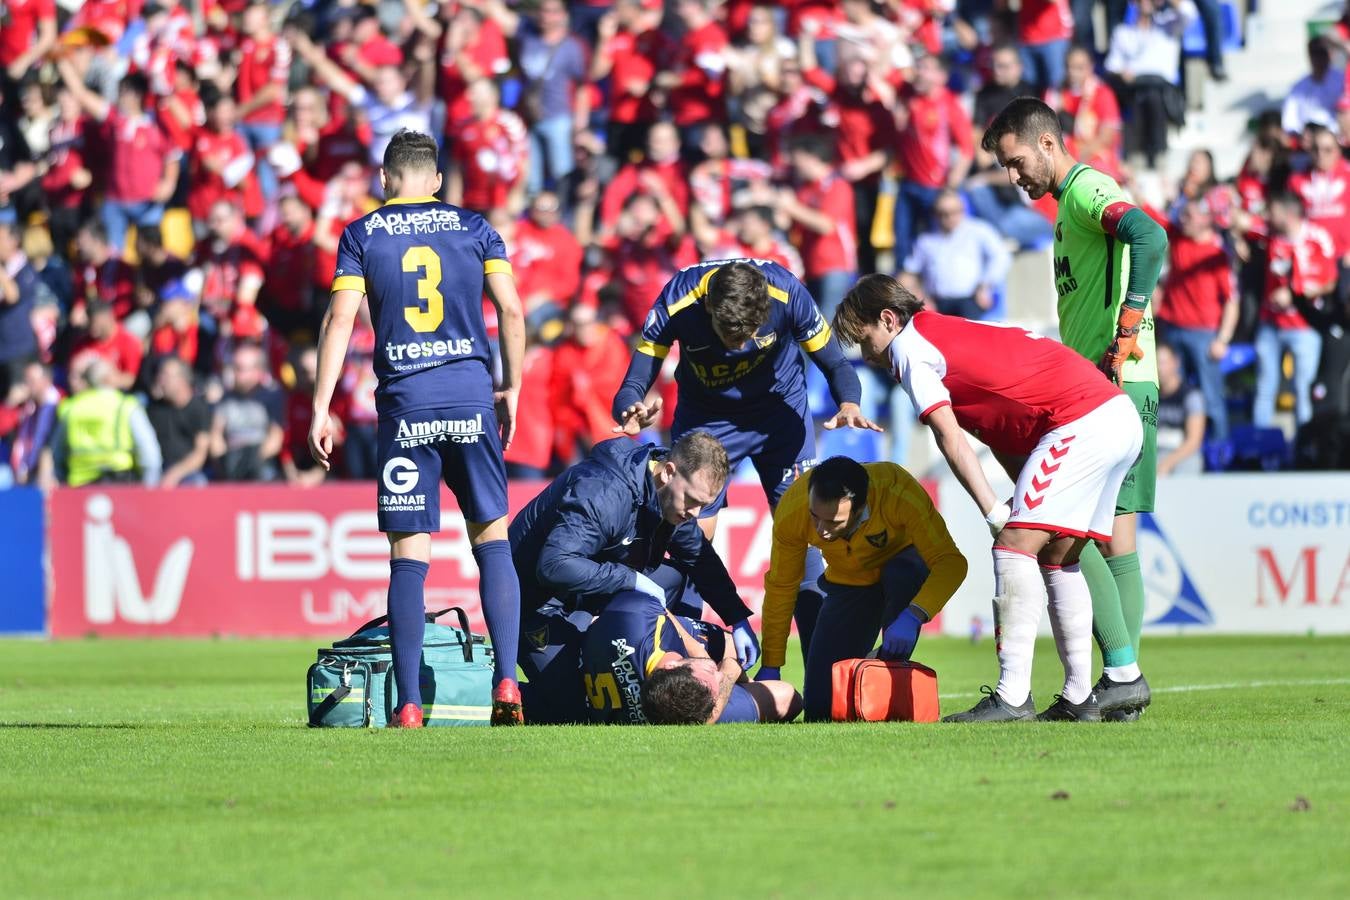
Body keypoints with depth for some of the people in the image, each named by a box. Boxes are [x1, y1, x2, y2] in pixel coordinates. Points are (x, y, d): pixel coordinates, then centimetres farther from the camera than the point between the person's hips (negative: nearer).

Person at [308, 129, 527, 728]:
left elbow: (339, 320, -2)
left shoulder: (363, 234, 6)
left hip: (404, 403, -1)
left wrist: (321, 409, -1)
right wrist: (511, 389, 15)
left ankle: (408, 705, -4)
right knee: (492, 536, 10)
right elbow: (511, 310, 5)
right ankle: (506, 682, -3)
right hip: (470, 395, 1)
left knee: (408, 555, 0)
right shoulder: (474, 228, 9)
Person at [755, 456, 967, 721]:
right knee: (820, 705, -7)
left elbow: (950, 561, -38)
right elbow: (781, 588, -16)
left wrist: (912, 616, -53)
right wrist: (769, 667, -13)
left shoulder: (898, 493, -39)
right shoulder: (791, 511, -29)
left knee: (900, 576, -40)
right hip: (848, 584, 2)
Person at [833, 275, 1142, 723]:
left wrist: (995, 514, -9)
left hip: (1081, 424, -10)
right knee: (1056, 557, 16)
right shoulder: (956, 332, 28)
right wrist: (1026, 498, 10)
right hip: (1122, 417, 10)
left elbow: (950, 439, -8)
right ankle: (1080, 698, 14)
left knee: (1016, 544, -12)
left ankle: (1012, 697, -19)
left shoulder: (909, 346, 1)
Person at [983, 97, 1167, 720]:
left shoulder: (1086, 190, -9)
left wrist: (1127, 330, -28)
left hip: (1111, 388, -10)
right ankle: (1124, 677, 8)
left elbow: (1150, 237, -28)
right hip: (1100, 388, 10)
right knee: (1112, 533, 8)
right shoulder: (1073, 200, 22)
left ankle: (1122, 671, -13)